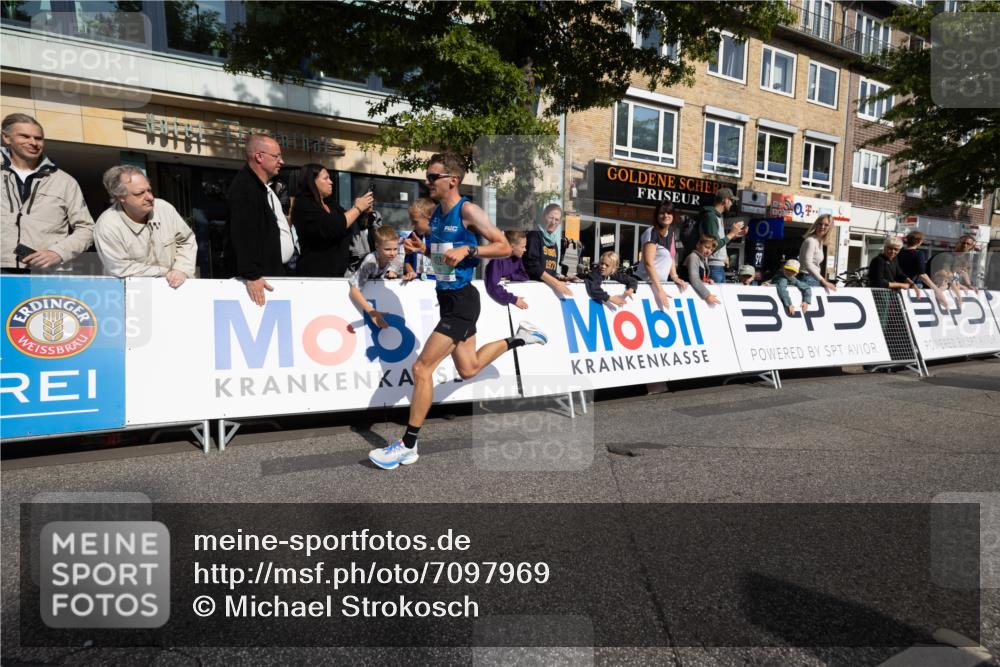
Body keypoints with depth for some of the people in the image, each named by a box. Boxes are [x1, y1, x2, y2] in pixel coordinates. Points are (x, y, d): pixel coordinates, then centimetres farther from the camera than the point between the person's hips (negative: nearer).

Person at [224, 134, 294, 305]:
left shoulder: (263, 187, 17)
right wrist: (251, 275, -29)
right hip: (257, 277, -10)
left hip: (273, 271, 10)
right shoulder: (244, 187, -15)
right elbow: (243, 234, -25)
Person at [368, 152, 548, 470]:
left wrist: (468, 250, -26)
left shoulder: (468, 210, -14)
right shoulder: (437, 212, 9)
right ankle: (519, 337, 38)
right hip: (447, 298, 9)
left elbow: (504, 247, -14)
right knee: (468, 369, 20)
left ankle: (408, 445, 1)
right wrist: (421, 247, 2)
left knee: (422, 368, -11)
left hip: (461, 301, -9)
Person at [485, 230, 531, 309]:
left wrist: (508, 277, -17)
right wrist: (513, 300, -30)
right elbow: (492, 286, -28)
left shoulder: (518, 258, 3)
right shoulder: (498, 259, -19)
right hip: (500, 303, -6)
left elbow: (525, 277, -1)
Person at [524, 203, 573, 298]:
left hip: (550, 285, 7)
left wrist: (558, 277, 2)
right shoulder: (534, 235, -7)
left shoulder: (555, 240, 15)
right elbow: (532, 266, -18)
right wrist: (556, 283, -23)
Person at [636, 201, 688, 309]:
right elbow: (648, 263, -21)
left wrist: (675, 277, 4)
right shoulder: (651, 233, -13)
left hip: (661, 282, 8)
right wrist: (659, 290, -24)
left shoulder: (672, 233, 11)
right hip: (646, 283, -7)